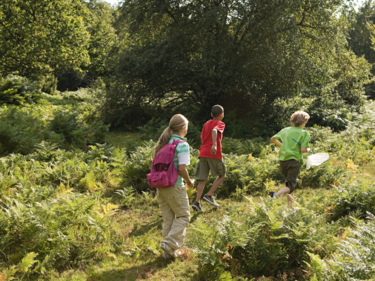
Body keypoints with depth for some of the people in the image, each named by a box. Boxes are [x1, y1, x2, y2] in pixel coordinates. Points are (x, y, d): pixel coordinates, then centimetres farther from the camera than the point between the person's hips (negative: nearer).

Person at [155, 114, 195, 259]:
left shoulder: (162, 142, 9)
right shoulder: (182, 144, -13)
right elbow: (182, 168, -18)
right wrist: (189, 182, -3)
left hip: (160, 185, 7)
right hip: (174, 186, -7)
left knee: (168, 217, 14)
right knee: (183, 216, 9)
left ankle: (169, 251, 19)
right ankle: (169, 244, -4)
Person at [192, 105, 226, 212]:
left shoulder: (206, 124, 20)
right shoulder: (220, 124, 0)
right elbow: (214, 130, -21)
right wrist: (215, 144, -34)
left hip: (203, 154, 6)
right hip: (214, 154, -6)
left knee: (203, 179, 6)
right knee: (222, 175, 12)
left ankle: (197, 202, -6)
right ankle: (209, 195, 0)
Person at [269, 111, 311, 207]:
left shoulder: (285, 130, 12)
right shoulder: (304, 134, -3)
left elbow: (273, 139, 21)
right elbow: (303, 149, -13)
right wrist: (308, 150, 9)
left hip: (282, 160, 6)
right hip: (294, 160, -6)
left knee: (290, 184, 19)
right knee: (291, 186, -9)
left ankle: (290, 206, 18)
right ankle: (276, 195, -36)